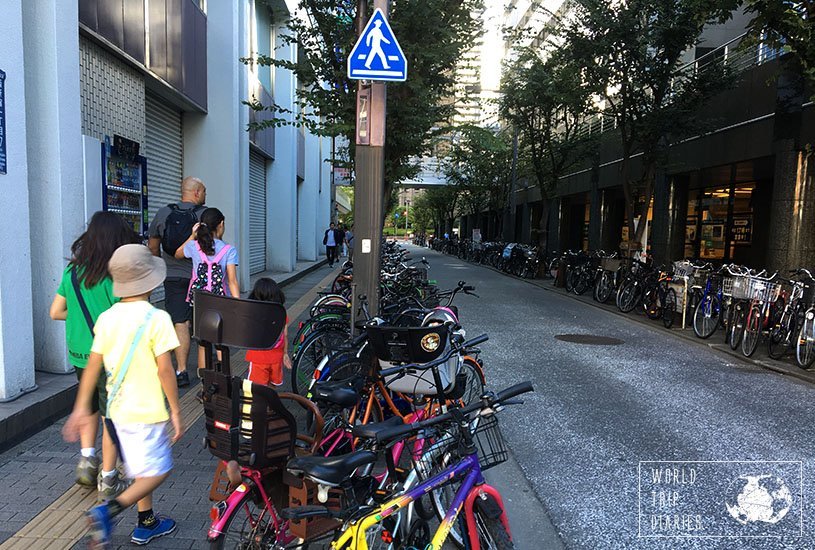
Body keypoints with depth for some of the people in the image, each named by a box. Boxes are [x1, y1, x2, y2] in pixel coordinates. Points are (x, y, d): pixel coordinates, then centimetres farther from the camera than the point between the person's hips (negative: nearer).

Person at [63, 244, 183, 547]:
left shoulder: (107, 318, 1)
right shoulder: (156, 318, -18)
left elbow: (92, 366, 4)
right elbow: (165, 369, -18)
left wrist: (81, 408, 12)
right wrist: (176, 411, -10)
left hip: (118, 408, 7)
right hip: (147, 411, -7)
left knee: (142, 469, 21)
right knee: (156, 472, 5)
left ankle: (147, 523, 32)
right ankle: (109, 510, -10)